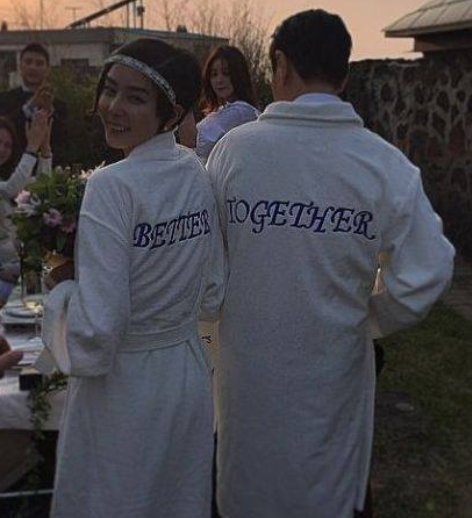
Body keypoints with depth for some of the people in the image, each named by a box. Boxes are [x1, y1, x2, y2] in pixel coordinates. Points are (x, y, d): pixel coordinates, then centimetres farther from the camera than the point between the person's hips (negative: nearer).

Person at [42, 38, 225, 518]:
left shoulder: (113, 185, -23)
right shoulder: (197, 172, -2)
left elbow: (98, 326, -26)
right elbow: (213, 297, 6)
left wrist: (60, 286, -9)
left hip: (122, 388, -6)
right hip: (190, 375, 7)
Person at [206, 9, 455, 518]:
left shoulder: (233, 147, -15)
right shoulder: (386, 165, -15)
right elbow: (425, 276, -13)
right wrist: (366, 321, 4)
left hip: (247, 363, 0)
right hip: (331, 369, 0)